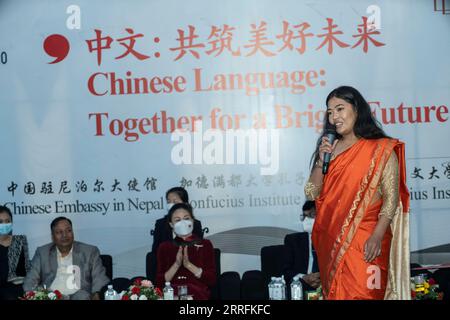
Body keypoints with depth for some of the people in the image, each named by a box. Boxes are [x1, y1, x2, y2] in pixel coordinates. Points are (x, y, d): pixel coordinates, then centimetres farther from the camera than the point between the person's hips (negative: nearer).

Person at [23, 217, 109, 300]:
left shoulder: (90, 251, 15)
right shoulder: (42, 252, 19)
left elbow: (100, 278, 7)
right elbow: (31, 280, 14)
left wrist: (96, 295, -14)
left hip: (79, 296, 0)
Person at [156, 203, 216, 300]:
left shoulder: (205, 244, 13)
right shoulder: (164, 247, 15)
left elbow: (212, 280, 3)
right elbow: (159, 283, 6)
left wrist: (188, 265, -9)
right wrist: (176, 265, -8)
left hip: (198, 296, -1)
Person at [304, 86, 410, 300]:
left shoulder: (381, 149, -3)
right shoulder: (329, 148, 12)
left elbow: (391, 198, -9)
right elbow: (312, 193, 8)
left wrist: (377, 237, -19)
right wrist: (321, 160, -5)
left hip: (365, 240, -5)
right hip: (331, 239, 5)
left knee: (363, 293, -9)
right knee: (336, 292, 9)